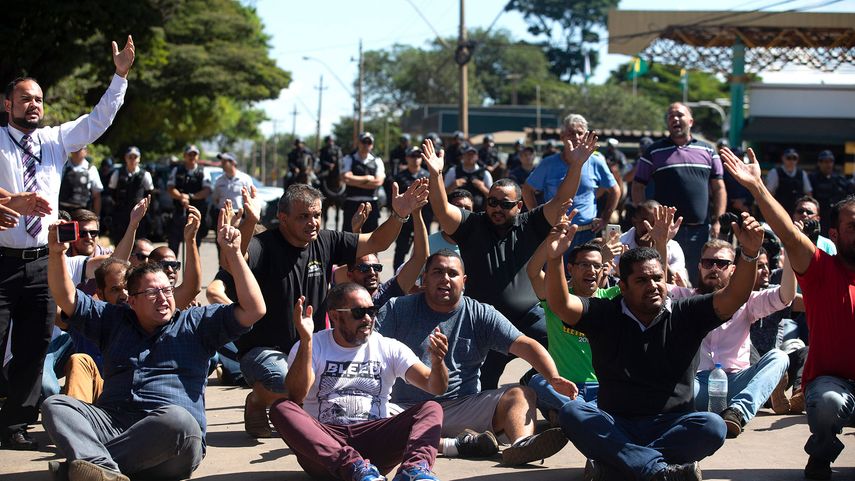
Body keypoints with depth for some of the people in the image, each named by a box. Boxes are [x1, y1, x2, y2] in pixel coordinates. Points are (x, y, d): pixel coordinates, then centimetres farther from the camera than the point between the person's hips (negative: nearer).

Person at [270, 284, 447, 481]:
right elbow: (296, 396, -11)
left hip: (374, 440, 2)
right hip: (323, 440, -1)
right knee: (280, 409, -28)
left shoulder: (389, 348, 12)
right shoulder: (311, 347, 7)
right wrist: (306, 341, -22)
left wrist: (437, 362, -21)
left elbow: (436, 387, 3)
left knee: (431, 409, -17)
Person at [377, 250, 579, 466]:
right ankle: (453, 445, -36)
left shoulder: (482, 315, 8)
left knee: (521, 394, -18)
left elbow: (526, 345, 0)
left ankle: (521, 445, -47)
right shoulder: (397, 309, 7)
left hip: (464, 407, 2)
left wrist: (554, 378, -17)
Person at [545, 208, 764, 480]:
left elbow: (734, 297, -8)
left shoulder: (685, 316, 6)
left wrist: (749, 254, -27)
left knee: (712, 427, -31)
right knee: (571, 413, -29)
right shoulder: (605, 316, 5)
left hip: (673, 425, 0)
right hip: (615, 425, 0)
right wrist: (555, 259, -30)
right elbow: (561, 305, -11)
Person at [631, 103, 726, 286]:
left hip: (700, 230, 2)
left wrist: (717, 222, 2)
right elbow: (638, 187, 7)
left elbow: (719, 188, 11)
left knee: (699, 282, 7)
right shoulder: (653, 152, 6)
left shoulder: (707, 151, 11)